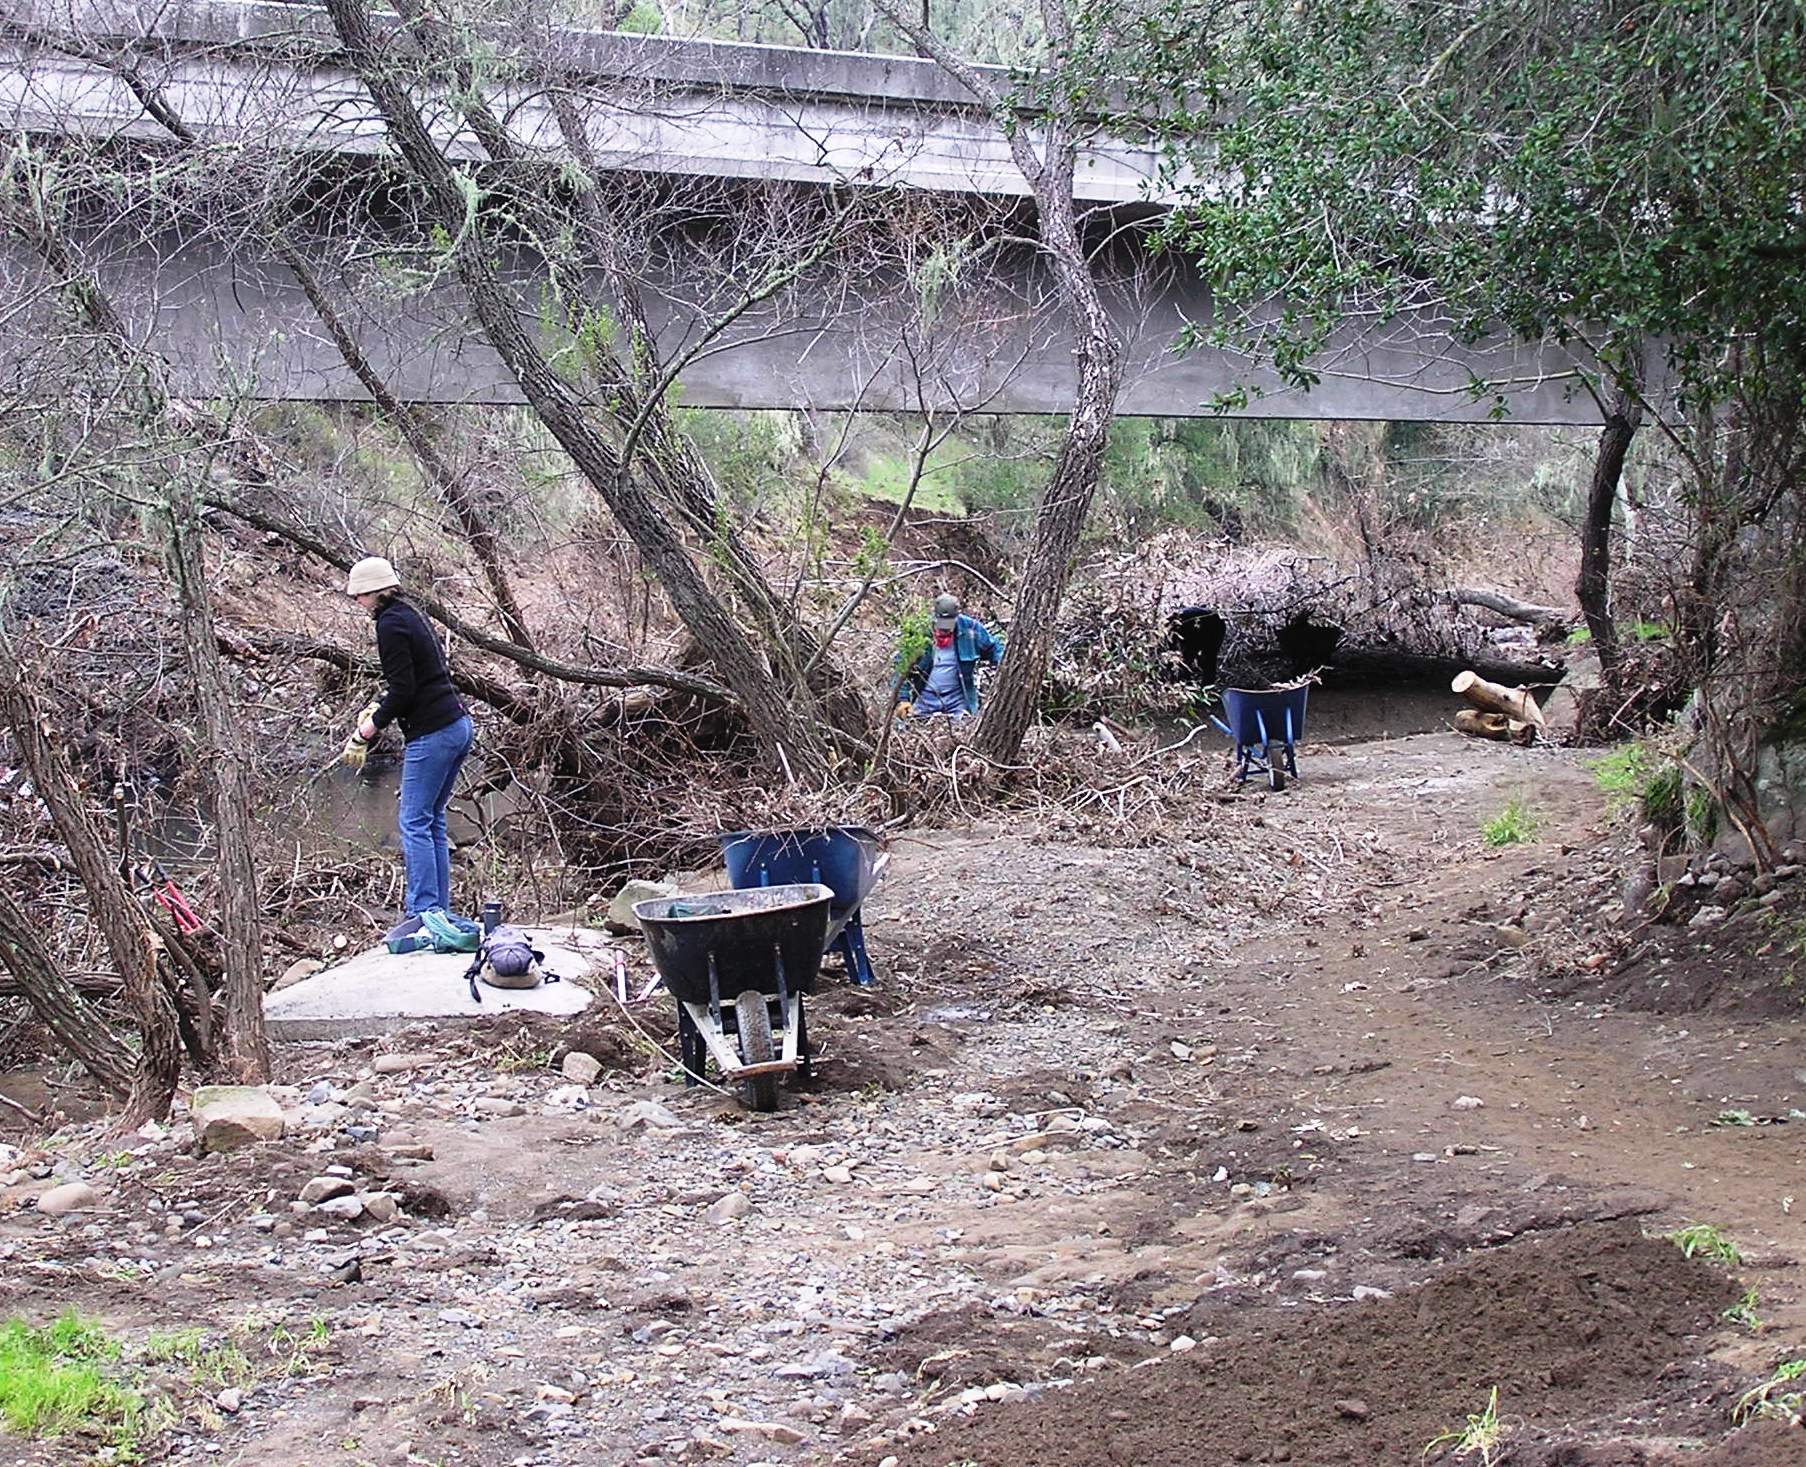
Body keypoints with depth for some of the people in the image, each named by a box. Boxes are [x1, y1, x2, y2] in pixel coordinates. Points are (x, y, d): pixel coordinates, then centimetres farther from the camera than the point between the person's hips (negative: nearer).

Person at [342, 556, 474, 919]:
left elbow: (403, 690, -16)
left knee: (414, 822, -5)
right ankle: (440, 911, 15)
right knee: (432, 821, 14)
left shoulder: (390, 625, -12)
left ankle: (423, 912, -7)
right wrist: (379, 706, 15)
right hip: (458, 726, 10)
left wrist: (364, 733, -8)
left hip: (432, 734, -10)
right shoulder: (410, 616, 17)